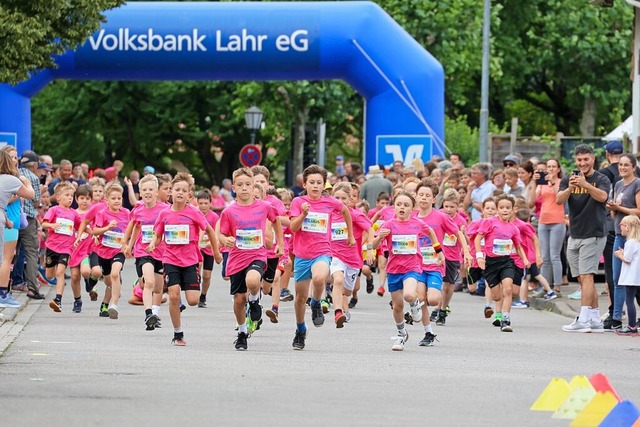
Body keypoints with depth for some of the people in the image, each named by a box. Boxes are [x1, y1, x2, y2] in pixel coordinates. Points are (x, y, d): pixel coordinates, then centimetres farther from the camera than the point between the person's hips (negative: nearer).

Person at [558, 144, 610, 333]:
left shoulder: (602, 180, -4)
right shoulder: (568, 179, 8)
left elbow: (602, 196, -24)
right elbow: (559, 200, -8)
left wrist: (585, 184, -41)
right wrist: (570, 188, -29)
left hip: (594, 234, -6)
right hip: (574, 235, 6)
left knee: (586, 276, -13)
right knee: (583, 280, 8)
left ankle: (583, 320, -18)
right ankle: (595, 321, 14)